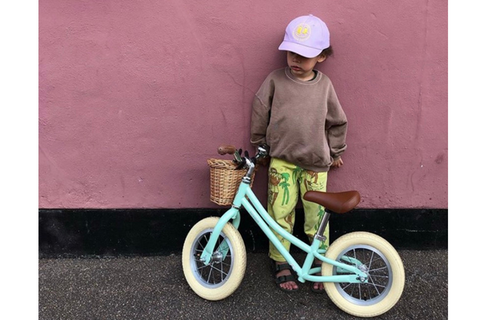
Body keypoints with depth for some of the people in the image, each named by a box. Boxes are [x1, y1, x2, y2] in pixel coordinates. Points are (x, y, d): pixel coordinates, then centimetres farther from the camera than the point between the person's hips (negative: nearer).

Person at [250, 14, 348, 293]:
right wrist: (259, 144, 12)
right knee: (280, 214, 4)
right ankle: (281, 264, 22)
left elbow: (338, 121, 10)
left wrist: (335, 152, 16)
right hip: (281, 160, 0)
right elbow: (260, 110, 6)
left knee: (316, 216, 6)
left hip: (315, 164, 1)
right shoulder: (276, 80, -5)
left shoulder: (324, 85, -1)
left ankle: (321, 265, 26)